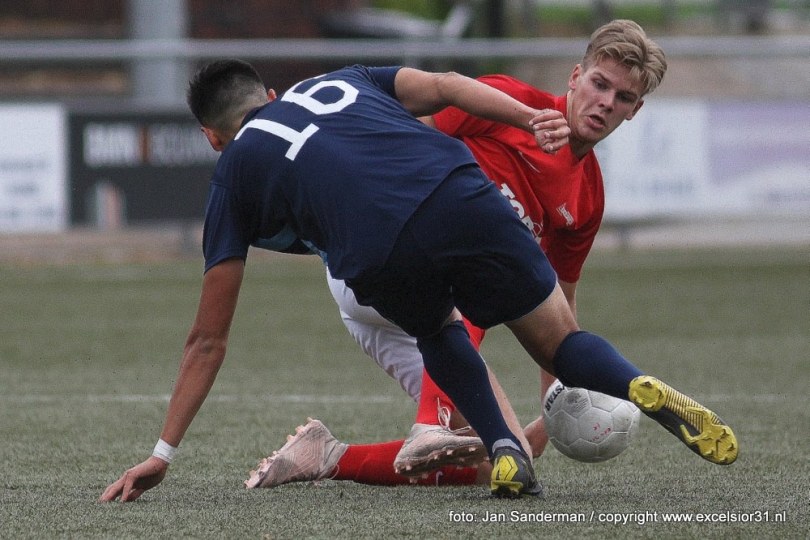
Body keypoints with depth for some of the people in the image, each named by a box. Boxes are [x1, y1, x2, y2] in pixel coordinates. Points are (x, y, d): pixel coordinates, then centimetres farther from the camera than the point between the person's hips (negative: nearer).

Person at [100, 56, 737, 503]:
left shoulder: (235, 171, 27)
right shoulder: (343, 81, 36)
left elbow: (208, 340, 25)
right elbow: (444, 87, 16)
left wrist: (163, 453, 28)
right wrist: (532, 118, 7)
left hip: (383, 263, -1)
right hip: (463, 198, 1)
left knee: (439, 330, 34)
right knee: (562, 345, 14)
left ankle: (506, 453, 14)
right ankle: (643, 389, -18)